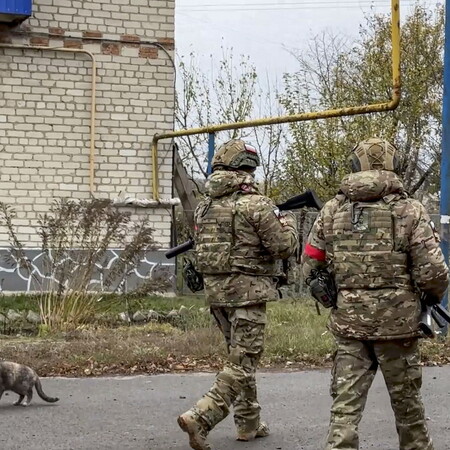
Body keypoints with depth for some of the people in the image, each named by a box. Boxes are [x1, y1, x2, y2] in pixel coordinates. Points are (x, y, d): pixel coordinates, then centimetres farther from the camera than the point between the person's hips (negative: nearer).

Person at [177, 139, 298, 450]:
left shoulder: (205, 206, 9)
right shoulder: (256, 204, -13)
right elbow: (284, 247, -10)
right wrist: (287, 222, 10)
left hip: (215, 289, 7)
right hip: (247, 289, -7)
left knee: (239, 356, 19)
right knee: (243, 362, -4)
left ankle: (249, 423, 25)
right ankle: (201, 417, -17)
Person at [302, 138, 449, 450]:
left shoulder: (333, 210, 2)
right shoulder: (410, 210, -7)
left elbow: (310, 266, 6)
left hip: (348, 320, 2)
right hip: (397, 320, -2)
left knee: (346, 401, 4)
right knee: (406, 400, 14)